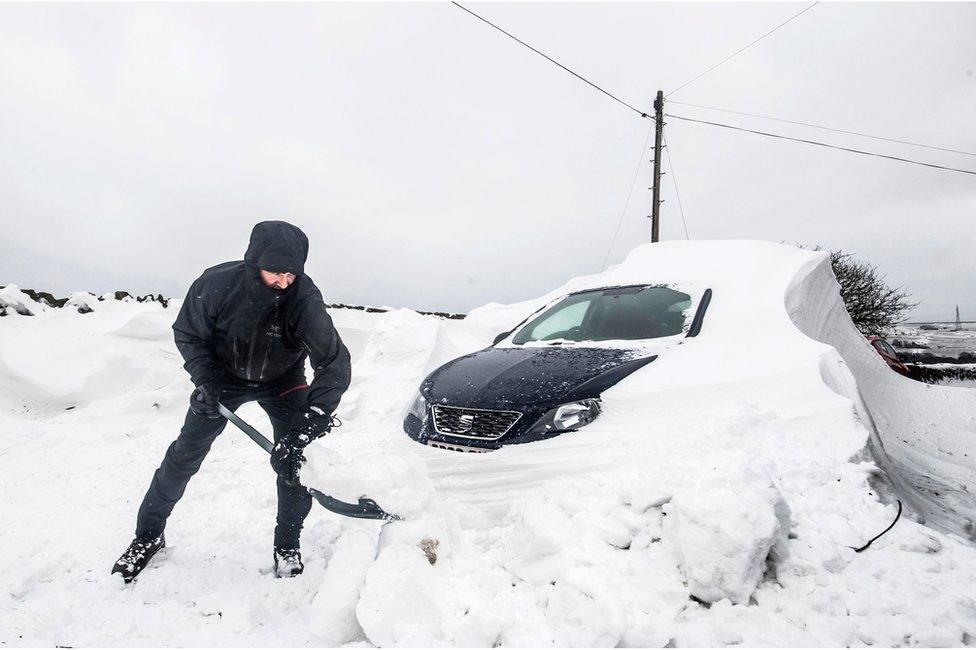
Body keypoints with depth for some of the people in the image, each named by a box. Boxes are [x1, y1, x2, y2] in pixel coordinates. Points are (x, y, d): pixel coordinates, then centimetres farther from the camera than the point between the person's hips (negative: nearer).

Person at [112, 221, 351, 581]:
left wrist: (307, 426, -42)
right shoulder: (216, 284, -29)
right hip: (224, 376, 1)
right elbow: (188, 334, -8)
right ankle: (148, 536, 29)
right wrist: (205, 381, -21)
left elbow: (335, 364, -36)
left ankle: (287, 544, 14)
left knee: (294, 458, -10)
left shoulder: (304, 300, -34)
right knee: (185, 453, 5)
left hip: (282, 381, -1)